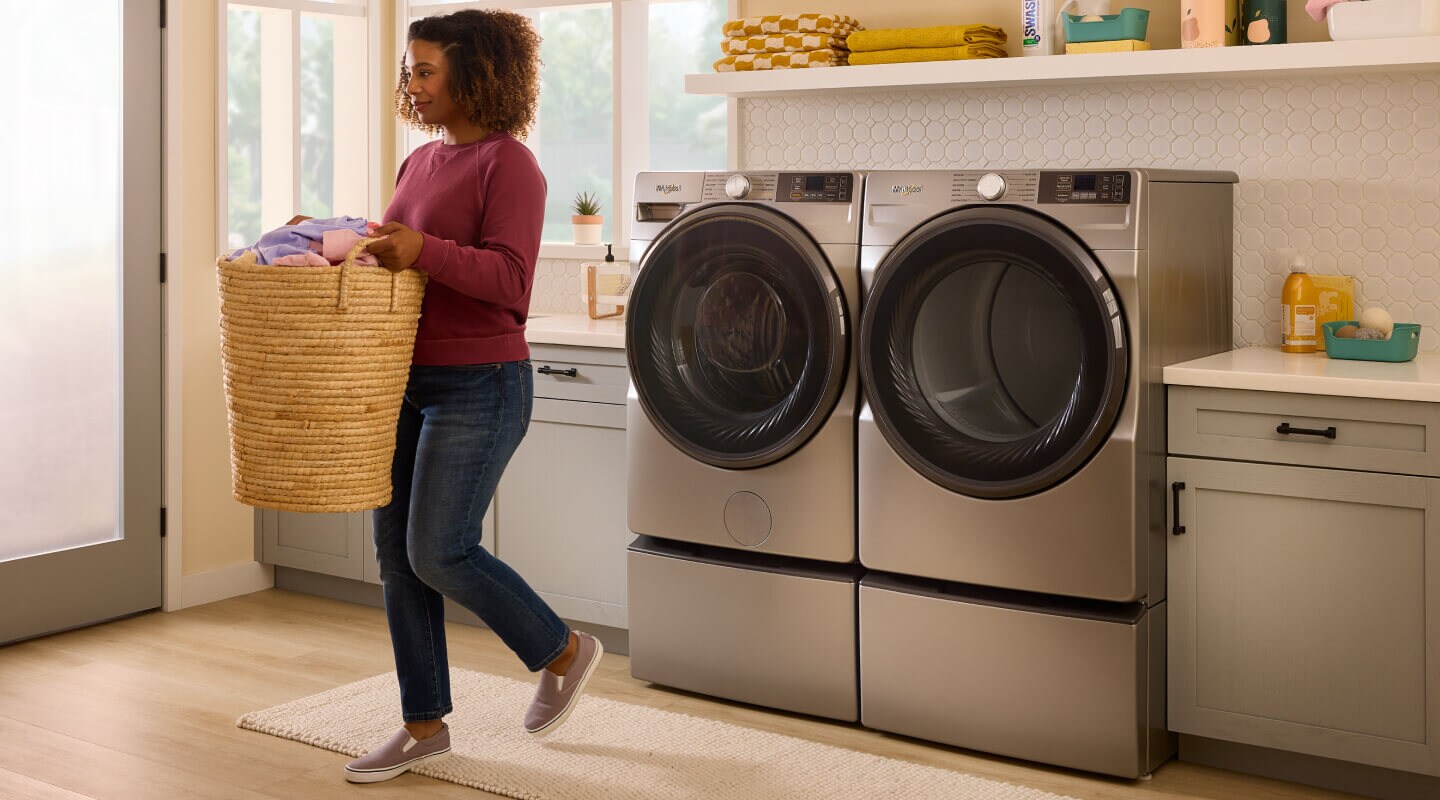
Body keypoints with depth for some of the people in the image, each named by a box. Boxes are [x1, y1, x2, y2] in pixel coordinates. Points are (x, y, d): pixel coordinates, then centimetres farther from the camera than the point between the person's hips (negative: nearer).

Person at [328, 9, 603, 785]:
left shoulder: (507, 164, -11)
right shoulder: (421, 162, 14)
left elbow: (508, 278, -21)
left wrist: (424, 250, -32)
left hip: (479, 386, -9)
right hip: (407, 382, 9)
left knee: (439, 552, -8)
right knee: (398, 554, 8)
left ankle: (564, 651, 16)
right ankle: (424, 726, 20)